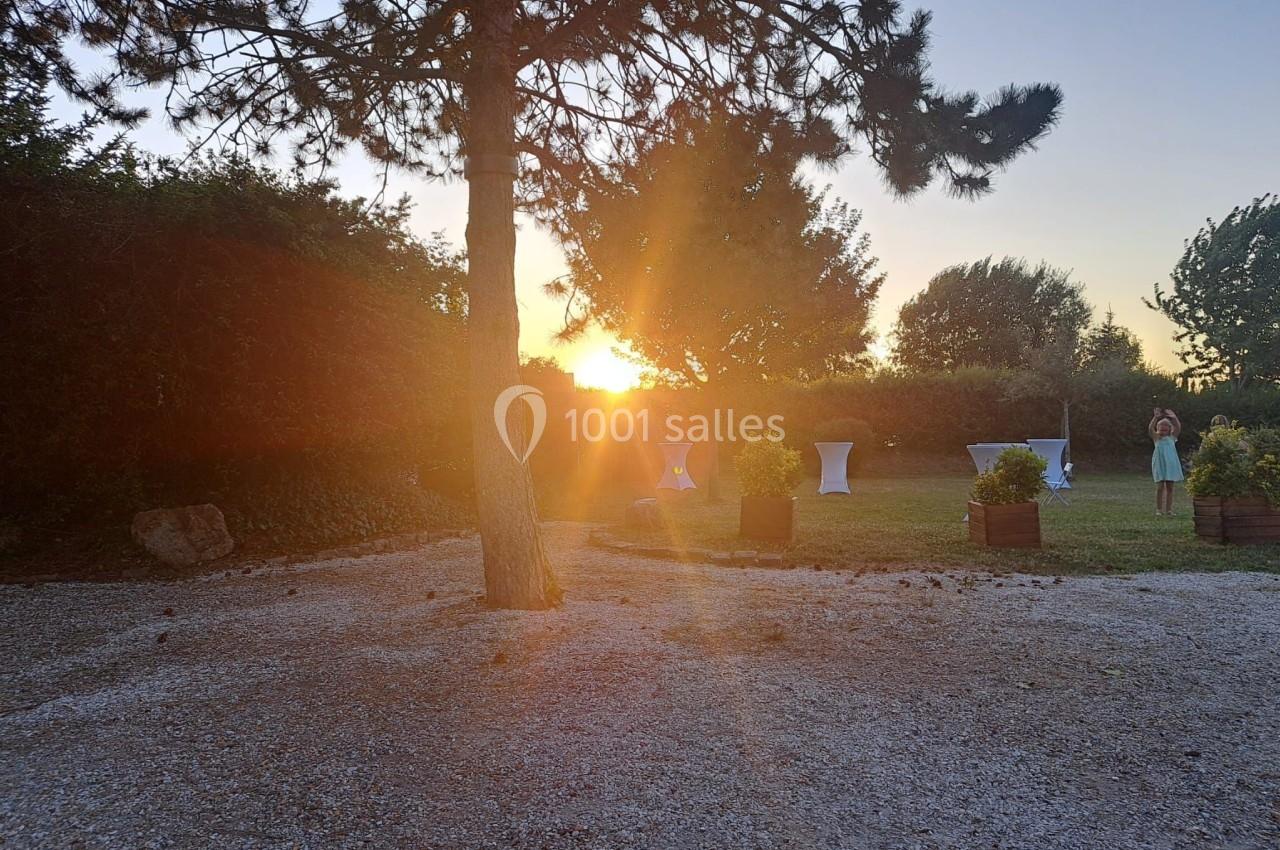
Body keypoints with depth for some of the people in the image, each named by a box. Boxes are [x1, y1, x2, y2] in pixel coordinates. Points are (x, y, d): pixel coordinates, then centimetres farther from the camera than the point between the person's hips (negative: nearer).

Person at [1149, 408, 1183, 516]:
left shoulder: (1172, 437, 8)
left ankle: (1168, 509, 9)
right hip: (1159, 465, -2)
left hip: (1170, 465, 2)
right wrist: (1156, 417, -20)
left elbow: (1178, 427, -7)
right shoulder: (1156, 438, 3)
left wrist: (1173, 417, -11)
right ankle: (1159, 509, 2)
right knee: (1160, 487, -2)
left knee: (1170, 487, 4)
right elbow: (1150, 428, -15)